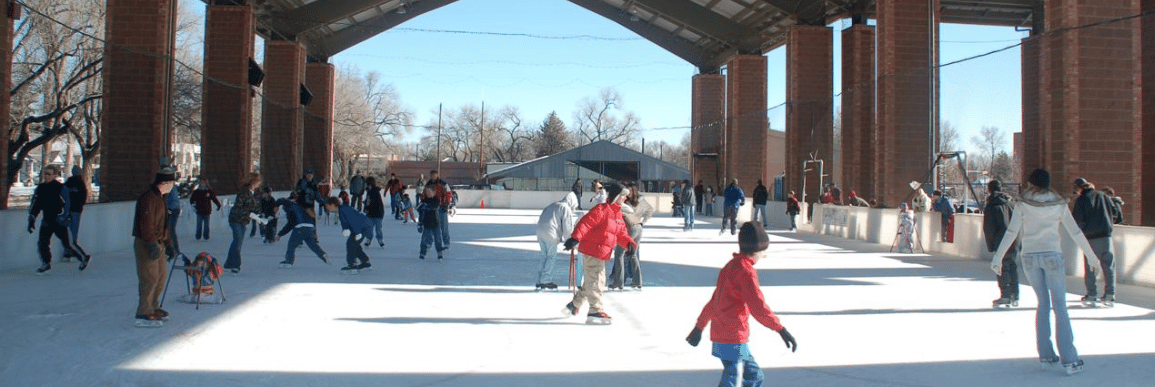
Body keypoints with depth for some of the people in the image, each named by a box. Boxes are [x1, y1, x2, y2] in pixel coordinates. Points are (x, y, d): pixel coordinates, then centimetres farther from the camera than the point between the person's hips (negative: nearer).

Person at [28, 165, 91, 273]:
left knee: (68, 243, -2)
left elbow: (66, 206, -12)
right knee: (42, 242, 0)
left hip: (60, 221, -6)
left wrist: (60, 219, -18)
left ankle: (84, 258, 17)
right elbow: (35, 205, 10)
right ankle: (46, 264, 18)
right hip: (47, 221, 6)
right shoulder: (40, 188, 5)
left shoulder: (61, 189, -12)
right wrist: (32, 219, 3)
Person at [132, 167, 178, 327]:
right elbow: (147, 224, -23)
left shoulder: (160, 197, 15)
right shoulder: (148, 198, -18)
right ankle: (143, 315, -4)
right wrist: (152, 245, -24)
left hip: (158, 243, 10)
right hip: (146, 244, -10)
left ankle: (154, 308, 27)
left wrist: (166, 239, 25)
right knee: (150, 278, -9)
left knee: (160, 277, 15)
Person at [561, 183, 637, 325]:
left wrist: (629, 243, -2)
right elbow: (585, 223, -22)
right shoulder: (601, 209, -13)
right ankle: (596, 311, -1)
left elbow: (621, 233, 17)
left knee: (590, 283, 17)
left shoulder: (618, 215, 17)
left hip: (601, 255, 10)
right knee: (595, 283, -7)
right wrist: (575, 238, -33)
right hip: (591, 251, -10)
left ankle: (573, 306, 30)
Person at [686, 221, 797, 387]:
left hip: (720, 335, 10)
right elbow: (758, 308, -23)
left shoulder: (730, 266, 16)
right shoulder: (746, 271, -14)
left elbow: (713, 301, 22)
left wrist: (699, 327, 27)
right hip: (733, 339, -10)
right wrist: (781, 330, -23)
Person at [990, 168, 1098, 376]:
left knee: (1043, 304, 14)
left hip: (1030, 257, 1)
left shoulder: (1022, 206, -1)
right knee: (1060, 306, -1)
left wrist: (997, 258, -1)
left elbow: (1011, 233, -5)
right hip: (1052, 255, -1)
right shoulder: (1059, 205, 2)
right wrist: (1091, 255, 15)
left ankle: (1046, 354, 12)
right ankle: (1069, 359, -7)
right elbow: (1075, 232, 5)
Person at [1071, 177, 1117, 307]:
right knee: (1108, 265, 7)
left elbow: (1078, 220, -8)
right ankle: (1109, 296, 7)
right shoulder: (1103, 196, 8)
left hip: (1090, 237, -3)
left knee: (1090, 267, 4)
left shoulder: (1080, 200, -3)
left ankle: (1091, 296, 3)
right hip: (1106, 235, 3)